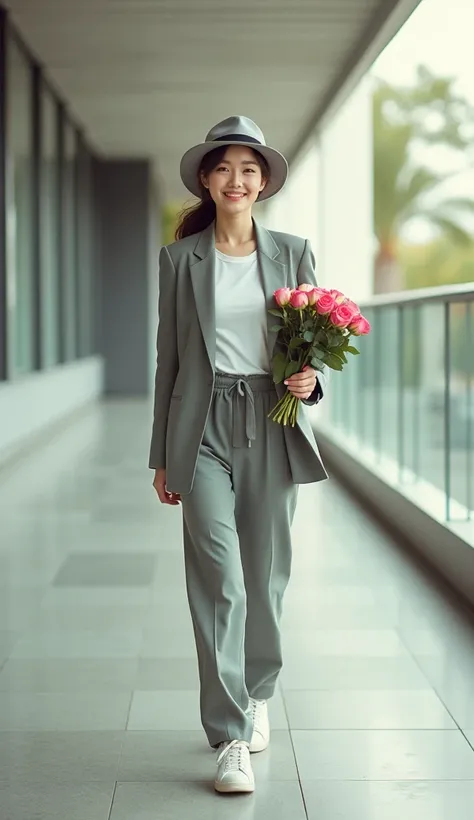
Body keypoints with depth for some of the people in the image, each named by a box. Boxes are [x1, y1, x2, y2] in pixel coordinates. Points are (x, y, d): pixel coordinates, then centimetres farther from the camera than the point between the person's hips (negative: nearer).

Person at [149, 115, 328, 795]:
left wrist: (310, 380, -12)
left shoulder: (293, 253, 7)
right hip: (203, 428, -1)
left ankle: (256, 694, 34)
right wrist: (162, 455, 7)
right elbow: (169, 357, 7)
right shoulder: (179, 258, 6)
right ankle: (231, 736, -5)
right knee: (219, 579, -10)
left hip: (272, 427, 2)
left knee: (266, 577, 10)